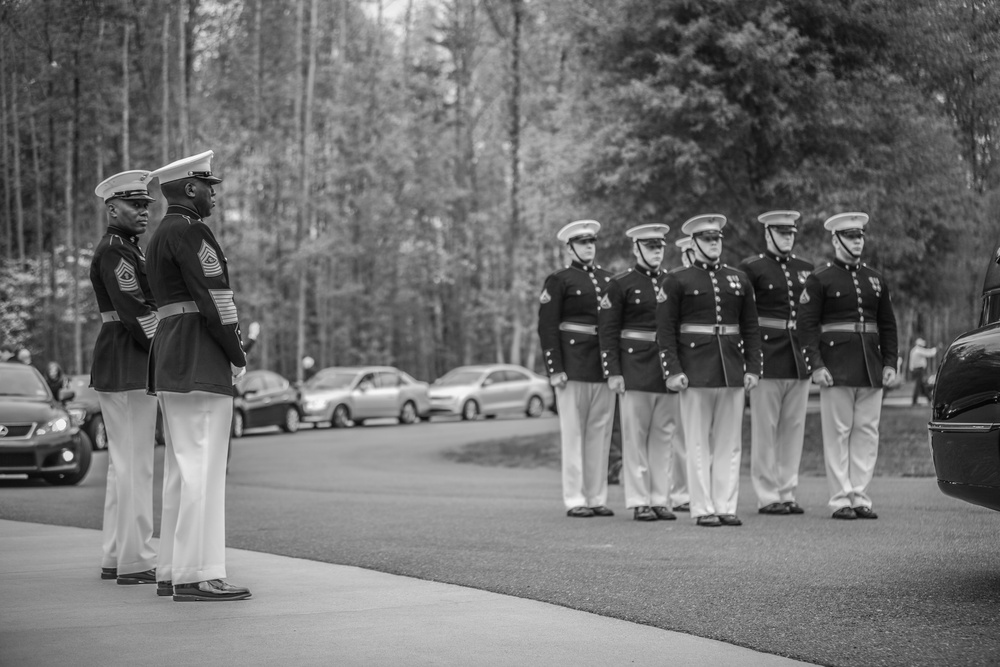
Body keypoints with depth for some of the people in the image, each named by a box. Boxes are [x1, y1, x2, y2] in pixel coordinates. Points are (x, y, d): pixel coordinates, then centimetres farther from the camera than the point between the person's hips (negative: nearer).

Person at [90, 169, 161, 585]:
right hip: (128, 367, -11)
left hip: (119, 366, 11)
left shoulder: (124, 249, 20)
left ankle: (115, 558, 18)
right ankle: (136, 563, -8)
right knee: (136, 464, -9)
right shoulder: (115, 250, -12)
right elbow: (135, 312, -19)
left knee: (123, 463, 13)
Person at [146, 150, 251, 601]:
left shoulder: (160, 237, 20)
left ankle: (173, 571, 15)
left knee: (181, 468, 12)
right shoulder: (191, 231, -11)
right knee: (203, 468, -11)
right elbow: (212, 298, -17)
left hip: (171, 359, 11)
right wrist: (238, 356, -8)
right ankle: (197, 576, -13)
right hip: (200, 361, -10)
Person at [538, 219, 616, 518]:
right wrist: (555, 369, -13)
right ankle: (575, 501, 2)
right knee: (573, 433, -1)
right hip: (573, 366, -5)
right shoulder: (559, 280, -1)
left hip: (604, 366, 5)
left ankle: (597, 498, 12)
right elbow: (546, 327, -6)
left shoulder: (607, 279, 15)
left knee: (601, 432, 6)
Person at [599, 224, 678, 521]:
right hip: (635, 371, -4)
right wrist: (612, 372, -11)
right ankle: (639, 502, 4)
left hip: (668, 372, 4)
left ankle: (660, 499, 12)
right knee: (635, 437, 0)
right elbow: (607, 330, -5)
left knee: (663, 437, 6)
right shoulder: (620, 284, -2)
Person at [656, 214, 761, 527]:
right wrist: (672, 371, -12)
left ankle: (726, 507, 10)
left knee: (729, 443, 5)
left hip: (733, 370, 4)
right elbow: (665, 330, -3)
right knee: (699, 443, 0)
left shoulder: (739, 279, 12)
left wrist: (753, 368, 5)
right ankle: (703, 509, 3)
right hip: (695, 371, -4)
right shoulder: (677, 281, 1)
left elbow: (750, 327, 13)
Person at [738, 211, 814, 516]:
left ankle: (787, 493, 14)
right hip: (767, 360, -5)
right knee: (765, 428, 0)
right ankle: (767, 496, 5)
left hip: (799, 361, 5)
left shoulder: (806, 269, 13)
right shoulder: (752, 268, -3)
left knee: (794, 427, 7)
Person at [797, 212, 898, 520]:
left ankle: (860, 498, 9)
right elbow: (807, 325, -6)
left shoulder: (875, 279, 14)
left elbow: (887, 324, 17)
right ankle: (841, 500, 2)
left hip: (871, 368, 5)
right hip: (836, 367, -5)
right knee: (838, 433, -2)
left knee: (867, 432, 4)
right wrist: (816, 365, -14)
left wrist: (889, 362, 7)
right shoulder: (820, 279, -1)